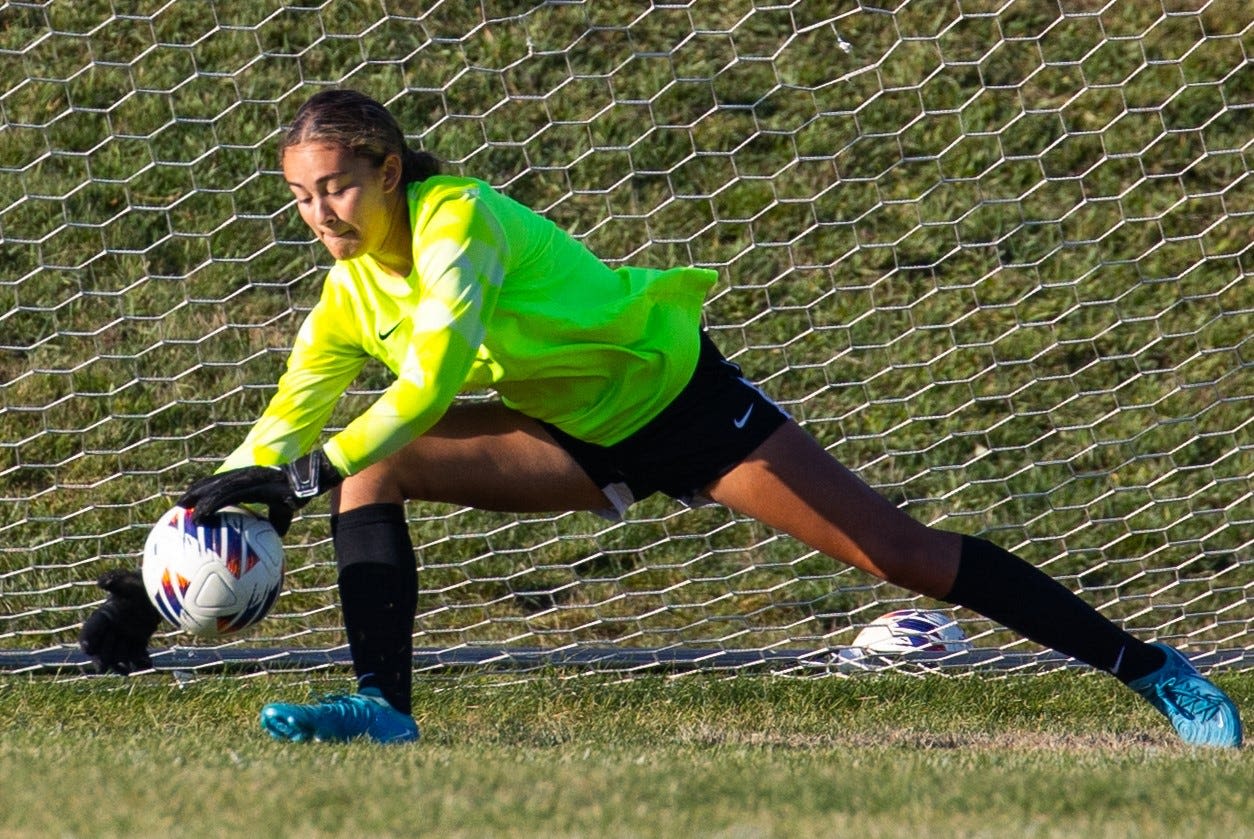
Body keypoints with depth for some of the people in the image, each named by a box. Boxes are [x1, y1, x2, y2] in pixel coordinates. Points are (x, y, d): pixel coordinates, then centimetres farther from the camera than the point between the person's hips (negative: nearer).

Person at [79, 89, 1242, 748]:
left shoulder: (455, 218, -26)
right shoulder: (350, 298, -3)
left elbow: (434, 380, -37)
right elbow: (281, 433, -1)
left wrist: (302, 477, -42)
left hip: (677, 395, -7)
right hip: (581, 442, 7)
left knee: (896, 554, -12)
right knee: (371, 470, -10)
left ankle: (1148, 669, -6)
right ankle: (383, 708, -17)